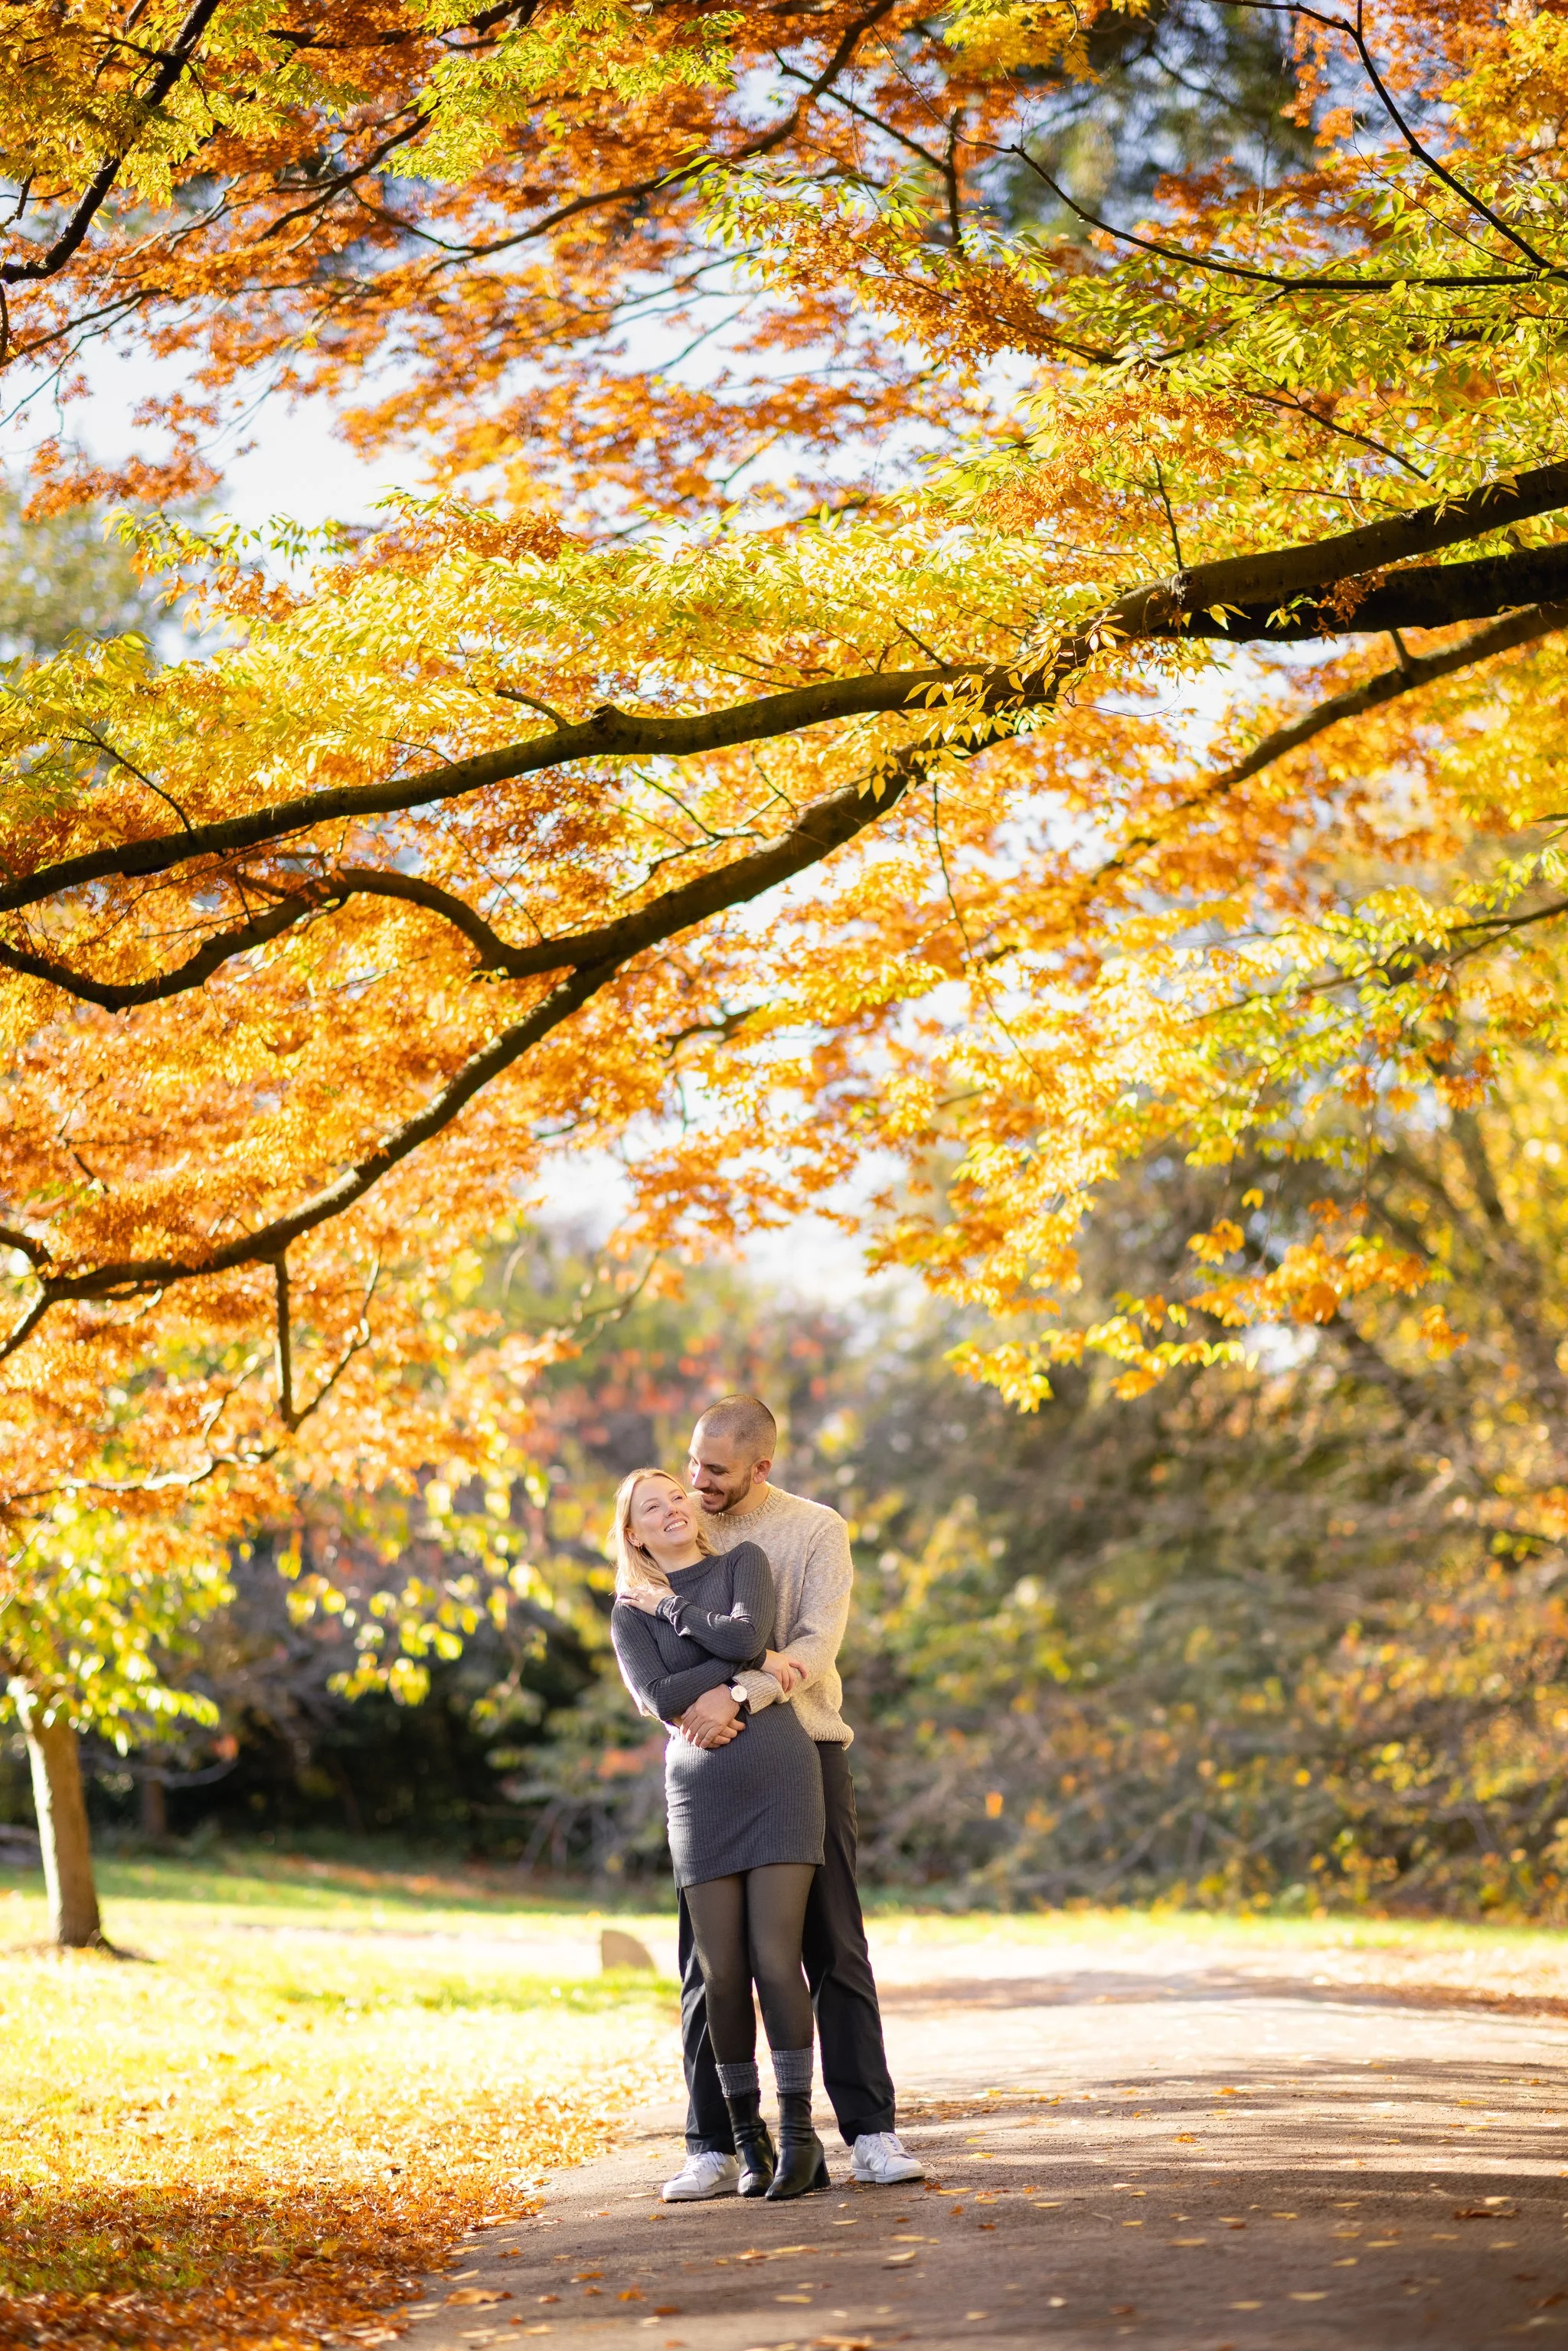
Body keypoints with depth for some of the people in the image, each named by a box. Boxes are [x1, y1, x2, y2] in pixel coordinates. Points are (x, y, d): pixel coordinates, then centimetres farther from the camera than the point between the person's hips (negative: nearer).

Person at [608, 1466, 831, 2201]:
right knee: (722, 1974, -2)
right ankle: (748, 2143, 8)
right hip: (699, 1791, 2)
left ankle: (799, 2138, -6)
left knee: (776, 1960, -11)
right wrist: (751, 1663, -9)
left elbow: (746, 1633, -12)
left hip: (777, 1775, -2)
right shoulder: (629, 1614, 10)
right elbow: (661, 1698, -7)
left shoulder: (744, 1561, 8)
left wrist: (670, 1606, 1)